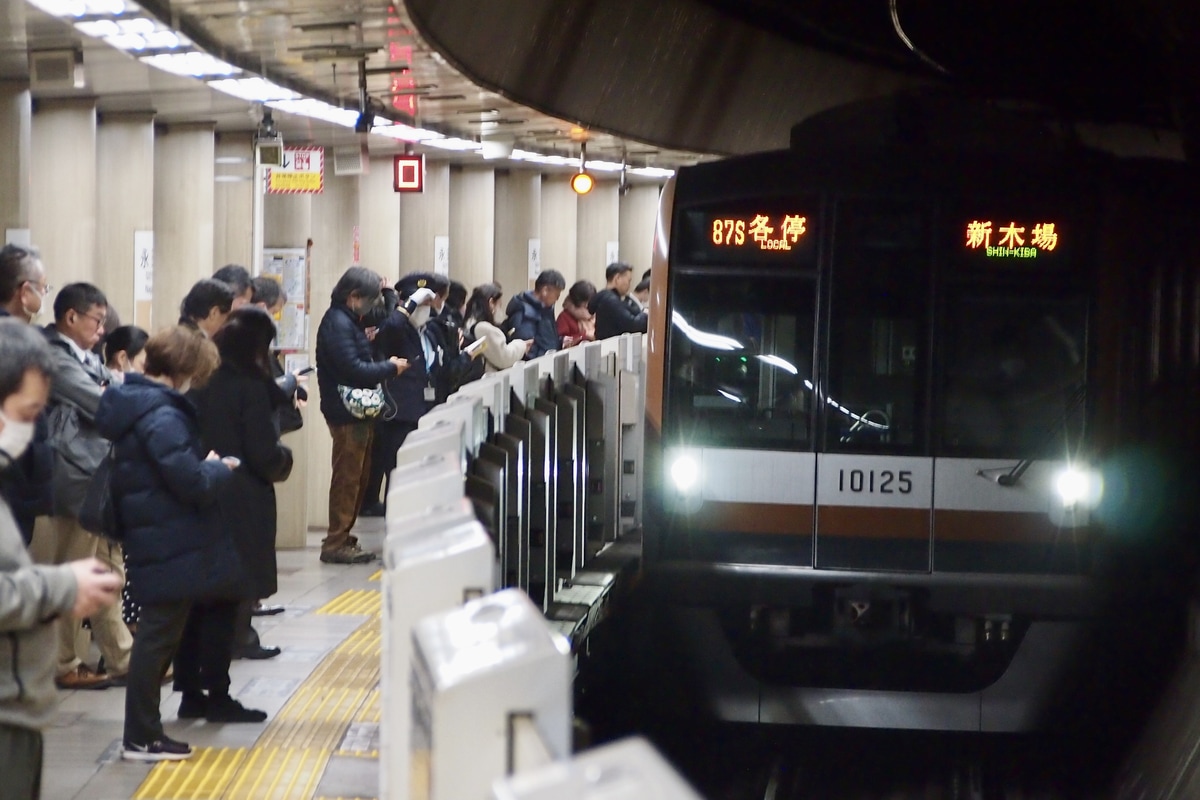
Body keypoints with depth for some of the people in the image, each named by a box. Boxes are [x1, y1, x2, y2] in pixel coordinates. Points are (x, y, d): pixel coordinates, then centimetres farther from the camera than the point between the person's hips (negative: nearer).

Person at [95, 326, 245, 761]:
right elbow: (193, 482, -24)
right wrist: (221, 469, -6)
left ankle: (144, 729, 24)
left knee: (159, 632, 17)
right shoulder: (163, 418, -22)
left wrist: (206, 465, 9)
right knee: (160, 634, -3)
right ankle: (141, 737, 4)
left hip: (154, 540, 10)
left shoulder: (135, 403, 10)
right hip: (172, 543, -10)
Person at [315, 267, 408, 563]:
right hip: (347, 413, -11)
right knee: (347, 478, -6)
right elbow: (352, 369, -25)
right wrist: (390, 367, -14)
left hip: (357, 411, 11)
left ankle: (342, 537, 22)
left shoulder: (347, 320, 16)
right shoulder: (338, 323, -17)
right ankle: (335, 544, -2)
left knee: (357, 478, 15)